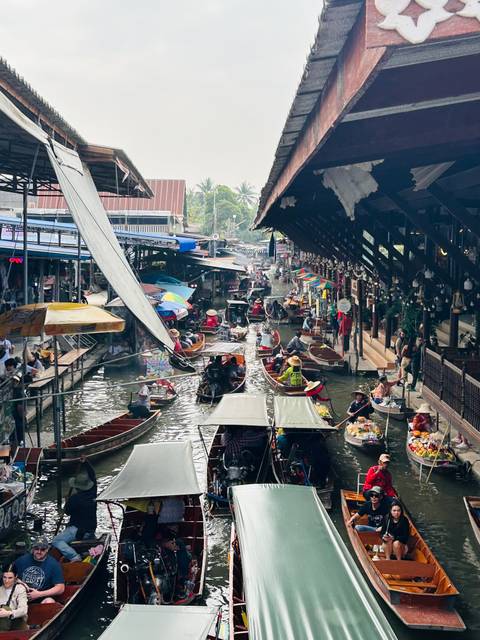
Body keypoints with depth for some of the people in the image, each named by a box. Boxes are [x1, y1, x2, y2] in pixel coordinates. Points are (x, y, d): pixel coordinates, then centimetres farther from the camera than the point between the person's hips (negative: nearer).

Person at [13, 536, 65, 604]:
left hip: (43, 599, -2)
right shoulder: (22, 560, 7)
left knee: (49, 602, -35)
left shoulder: (54, 564, -2)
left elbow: (60, 588, -6)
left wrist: (39, 594, -11)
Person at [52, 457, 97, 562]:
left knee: (56, 541, -10)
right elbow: (93, 476, 13)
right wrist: (85, 463, 15)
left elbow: (67, 512, -3)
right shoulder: (92, 493, 0)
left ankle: (74, 556, -28)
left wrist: (67, 501, 13)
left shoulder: (74, 499, -19)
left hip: (77, 530, -7)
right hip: (91, 530, 7)